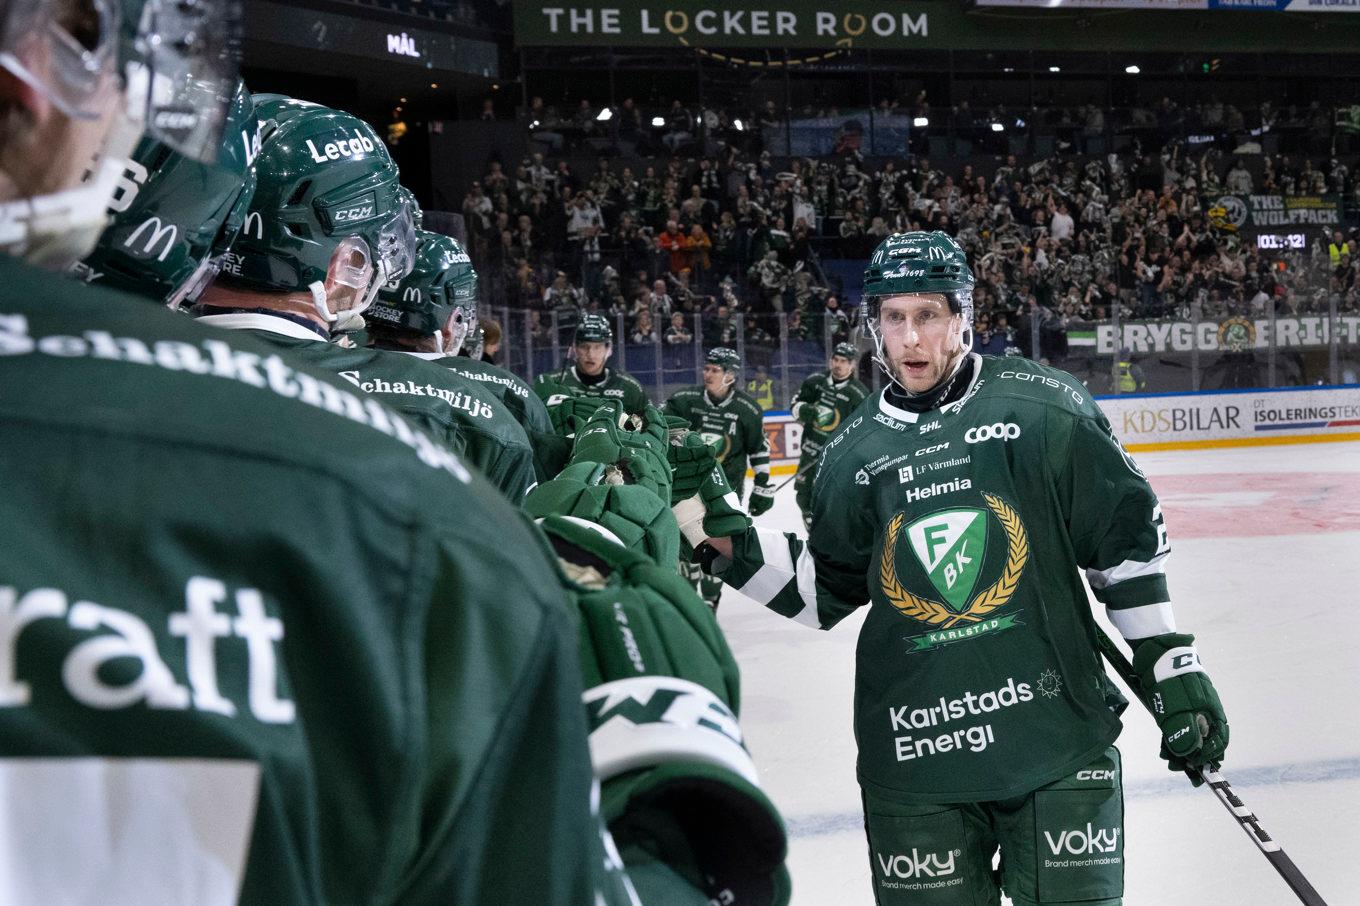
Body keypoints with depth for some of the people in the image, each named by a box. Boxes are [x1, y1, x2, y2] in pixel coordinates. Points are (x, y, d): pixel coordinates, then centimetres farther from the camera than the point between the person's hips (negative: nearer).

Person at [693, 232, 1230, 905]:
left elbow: (1127, 540, 1)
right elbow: (822, 593, 12)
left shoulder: (1043, 407, -2)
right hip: (912, 755, 2)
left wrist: (1176, 672, 0)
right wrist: (725, 538, 0)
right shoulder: (855, 452, 6)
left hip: (1057, 734, -2)